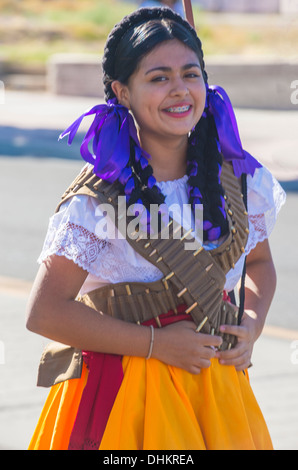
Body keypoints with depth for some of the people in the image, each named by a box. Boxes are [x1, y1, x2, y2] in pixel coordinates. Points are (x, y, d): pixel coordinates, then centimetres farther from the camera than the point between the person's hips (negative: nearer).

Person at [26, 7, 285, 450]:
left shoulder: (237, 177, -1)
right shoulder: (98, 196, -15)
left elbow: (259, 262, 18)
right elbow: (45, 313, -17)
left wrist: (253, 323, -2)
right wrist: (156, 342, -16)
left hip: (215, 382, 4)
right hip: (124, 391, -4)